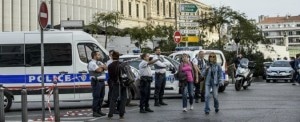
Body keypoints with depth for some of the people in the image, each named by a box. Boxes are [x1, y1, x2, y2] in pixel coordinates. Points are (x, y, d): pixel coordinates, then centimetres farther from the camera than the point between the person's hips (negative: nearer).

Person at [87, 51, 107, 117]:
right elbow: (99, 70, -21)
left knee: (101, 97, 11)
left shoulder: (99, 62, 20)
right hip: (96, 82, -9)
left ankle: (99, 110, 19)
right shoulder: (92, 63, -9)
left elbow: (106, 68, 10)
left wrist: (101, 66, -8)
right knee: (96, 97, -8)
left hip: (102, 81, 9)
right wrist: (102, 67, 0)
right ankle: (94, 112, -5)